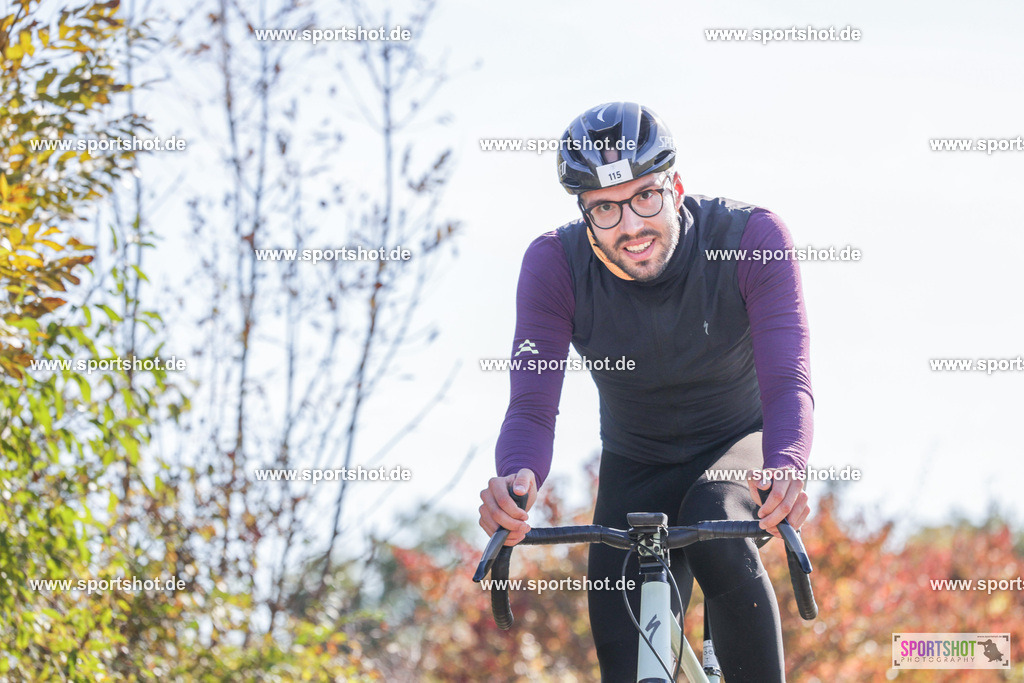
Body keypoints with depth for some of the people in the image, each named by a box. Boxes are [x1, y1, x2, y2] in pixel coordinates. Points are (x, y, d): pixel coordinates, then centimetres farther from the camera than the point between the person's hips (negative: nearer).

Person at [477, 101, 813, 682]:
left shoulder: (753, 237, -26)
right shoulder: (555, 263, -21)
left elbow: (787, 382, -34)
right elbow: (532, 406, -28)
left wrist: (784, 469, -56)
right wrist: (516, 479, -52)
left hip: (739, 447, -2)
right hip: (637, 466, 2)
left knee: (714, 527, -36)